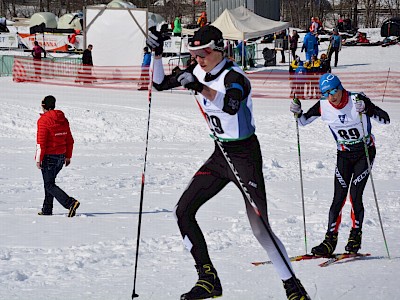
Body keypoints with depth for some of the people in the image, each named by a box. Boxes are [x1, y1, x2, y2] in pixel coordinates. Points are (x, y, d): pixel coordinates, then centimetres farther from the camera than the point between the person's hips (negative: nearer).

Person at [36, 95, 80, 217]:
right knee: (49, 182, 20)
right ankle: (47, 210, 22)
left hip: (49, 157, -8)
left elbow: (41, 142, -18)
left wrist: (38, 159, -13)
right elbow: (69, 140, 13)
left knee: (49, 185, -4)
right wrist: (68, 156, 20)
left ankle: (70, 203, -20)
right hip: (61, 157, 8)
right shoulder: (63, 119, 8)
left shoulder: (43, 120, -14)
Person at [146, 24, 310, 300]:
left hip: (245, 155, -8)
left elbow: (231, 105, -44)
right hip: (220, 155, 8)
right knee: (183, 212, 0)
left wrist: (200, 88, -57)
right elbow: (160, 84, 10)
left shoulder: (234, 77, -22)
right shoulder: (198, 72, 2)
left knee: (260, 228, -12)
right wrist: (157, 54, -6)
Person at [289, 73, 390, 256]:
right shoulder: (323, 106, -10)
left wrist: (366, 109, -38)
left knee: (355, 195, -12)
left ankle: (356, 235, 5)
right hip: (344, 155, 3)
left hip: (365, 152, -3)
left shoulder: (357, 100, -20)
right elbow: (303, 121, 6)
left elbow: (385, 120, -22)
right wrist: (297, 112, -16)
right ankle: (330, 240, -4)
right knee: (339, 197, -7)